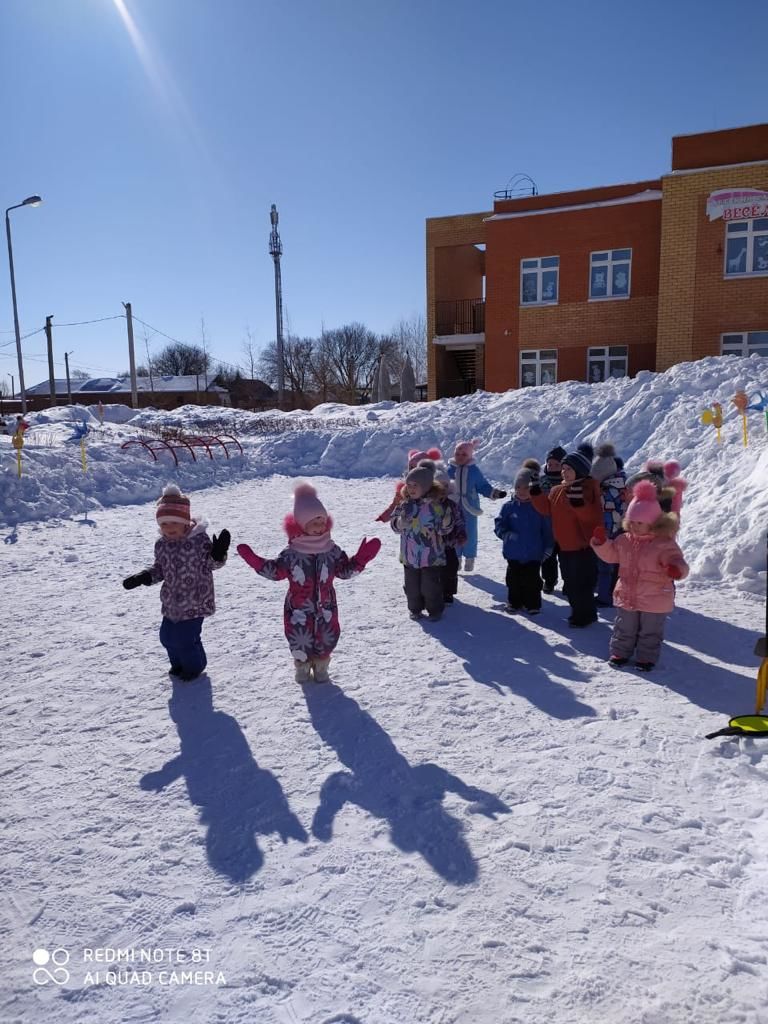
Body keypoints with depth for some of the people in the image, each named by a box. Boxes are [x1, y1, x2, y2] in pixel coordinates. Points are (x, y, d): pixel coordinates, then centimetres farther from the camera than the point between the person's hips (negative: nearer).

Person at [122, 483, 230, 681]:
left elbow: (211, 564, -8)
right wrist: (143, 577, -1)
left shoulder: (200, 539, -16)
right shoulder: (161, 544, 0)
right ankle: (178, 663, 44)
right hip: (172, 603, 6)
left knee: (186, 638, -3)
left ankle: (194, 665, 28)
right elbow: (160, 568, 13)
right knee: (167, 636, 16)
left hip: (195, 602, -6)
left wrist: (218, 554, -28)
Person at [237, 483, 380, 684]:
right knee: (300, 640, 7)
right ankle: (302, 667, 36)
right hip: (299, 607, -2)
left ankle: (321, 668, 40)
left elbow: (345, 571, 3)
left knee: (326, 638, 14)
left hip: (325, 606, 3)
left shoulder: (332, 549, -5)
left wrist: (360, 559, -9)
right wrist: (255, 561, -15)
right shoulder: (291, 553, -13)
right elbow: (275, 571, -4)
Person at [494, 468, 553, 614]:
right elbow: (499, 526, -2)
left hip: (534, 554, -1)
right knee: (514, 580, 14)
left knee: (532, 580, 9)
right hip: (513, 553, 1)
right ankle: (514, 603, 30)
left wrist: (547, 547, -3)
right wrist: (508, 536, -18)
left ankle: (533, 604, 24)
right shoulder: (509, 506, -4)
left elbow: (547, 530, -1)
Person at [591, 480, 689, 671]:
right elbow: (611, 555, 11)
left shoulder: (665, 543, -18)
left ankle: (646, 658, 28)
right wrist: (601, 541, -4)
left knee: (650, 632, 13)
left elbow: (677, 561, -23)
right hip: (626, 596, 5)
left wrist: (676, 570, -46)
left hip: (654, 600, -4)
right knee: (624, 629, 18)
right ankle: (619, 653, 33)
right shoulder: (624, 540, 0)